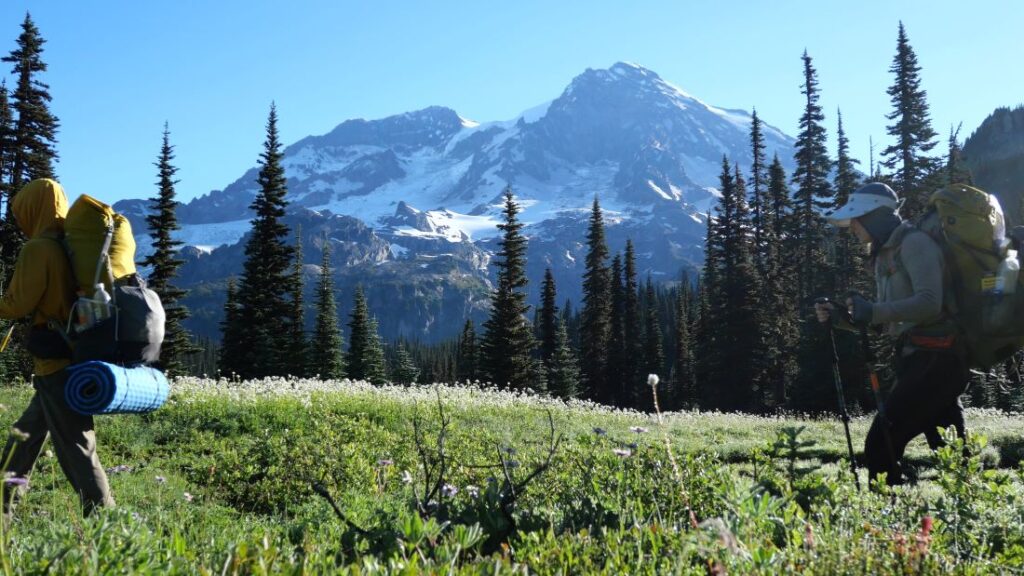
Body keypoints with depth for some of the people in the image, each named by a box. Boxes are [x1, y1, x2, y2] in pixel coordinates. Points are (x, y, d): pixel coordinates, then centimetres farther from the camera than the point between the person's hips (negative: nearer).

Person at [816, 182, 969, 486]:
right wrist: (840, 318, 8)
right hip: (920, 359, 10)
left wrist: (873, 311, -26)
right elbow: (887, 321, 21)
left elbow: (930, 303, -22)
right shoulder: (885, 255, 19)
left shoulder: (914, 243, -10)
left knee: (881, 443, -13)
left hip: (934, 359, -10)